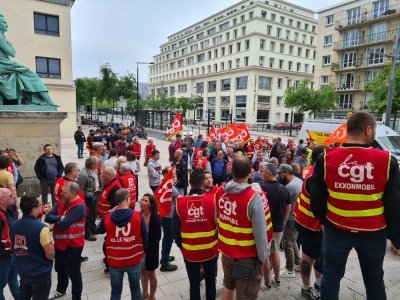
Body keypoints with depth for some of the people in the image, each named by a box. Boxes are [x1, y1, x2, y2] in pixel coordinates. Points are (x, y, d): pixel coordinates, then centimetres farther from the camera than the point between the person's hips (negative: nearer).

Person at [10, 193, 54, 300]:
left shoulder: (13, 226, -7)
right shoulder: (41, 228, -27)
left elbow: (15, 248, 10)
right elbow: (50, 254, -22)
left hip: (22, 271, 6)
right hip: (40, 273, -6)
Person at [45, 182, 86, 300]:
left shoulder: (79, 207, -26)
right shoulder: (62, 202, 1)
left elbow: (62, 225, -30)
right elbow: (47, 217, -5)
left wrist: (55, 219, -8)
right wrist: (60, 217, -22)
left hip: (73, 244, -8)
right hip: (60, 242, 8)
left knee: (73, 272, 8)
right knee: (60, 268, 27)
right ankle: (61, 290, 51)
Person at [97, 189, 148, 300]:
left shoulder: (108, 218, -11)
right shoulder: (138, 216, -16)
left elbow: (99, 230, 10)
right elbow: (144, 237, -9)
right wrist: (143, 250, 10)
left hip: (114, 261, 1)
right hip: (133, 260, -1)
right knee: (135, 288, 21)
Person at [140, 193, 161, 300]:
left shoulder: (155, 218, -21)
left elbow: (157, 237, -18)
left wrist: (146, 249, -20)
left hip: (150, 250, -5)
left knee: (151, 274, 15)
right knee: (142, 271, 22)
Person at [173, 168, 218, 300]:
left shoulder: (180, 203, -11)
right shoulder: (213, 200, -15)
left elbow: (175, 230, -3)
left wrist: (181, 246, 13)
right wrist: (218, 243, 9)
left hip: (189, 252, 1)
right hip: (210, 250, 0)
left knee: (194, 284, 16)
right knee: (210, 281, 20)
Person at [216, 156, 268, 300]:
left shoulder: (220, 192, -9)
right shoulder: (253, 198, -27)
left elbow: (217, 221, 3)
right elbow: (260, 233, -21)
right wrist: (263, 257, -6)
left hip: (226, 251, 5)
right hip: (247, 256, -5)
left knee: (228, 286, 28)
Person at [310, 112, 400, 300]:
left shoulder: (326, 159, -10)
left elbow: (316, 199, -3)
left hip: (336, 230, 0)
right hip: (374, 233, 0)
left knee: (331, 275, 14)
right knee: (374, 280, 19)